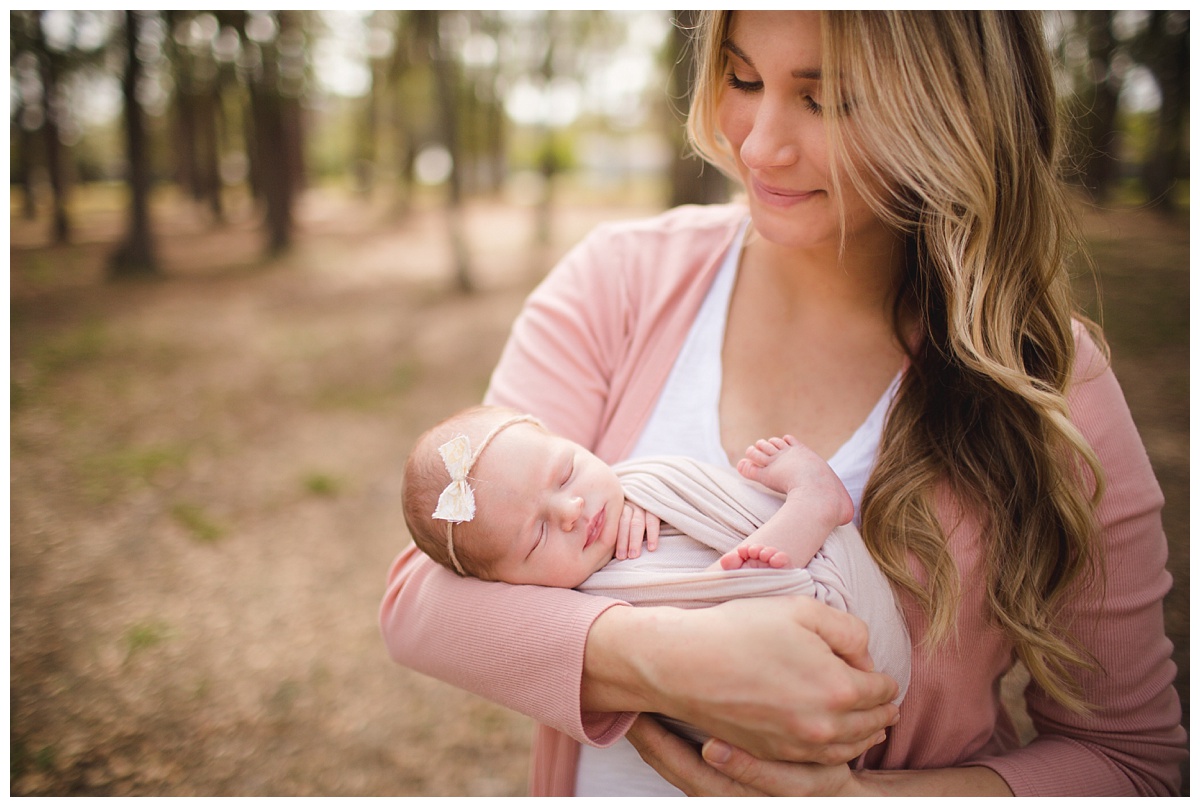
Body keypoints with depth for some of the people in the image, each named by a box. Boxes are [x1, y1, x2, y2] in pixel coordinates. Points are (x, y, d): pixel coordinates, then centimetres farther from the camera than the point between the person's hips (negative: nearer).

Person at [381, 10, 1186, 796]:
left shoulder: (1053, 383, -12)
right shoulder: (621, 280, -11)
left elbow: (1135, 755, -5)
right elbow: (423, 593, -15)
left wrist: (871, 795, -21)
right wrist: (668, 662, -31)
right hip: (601, 775, 0)